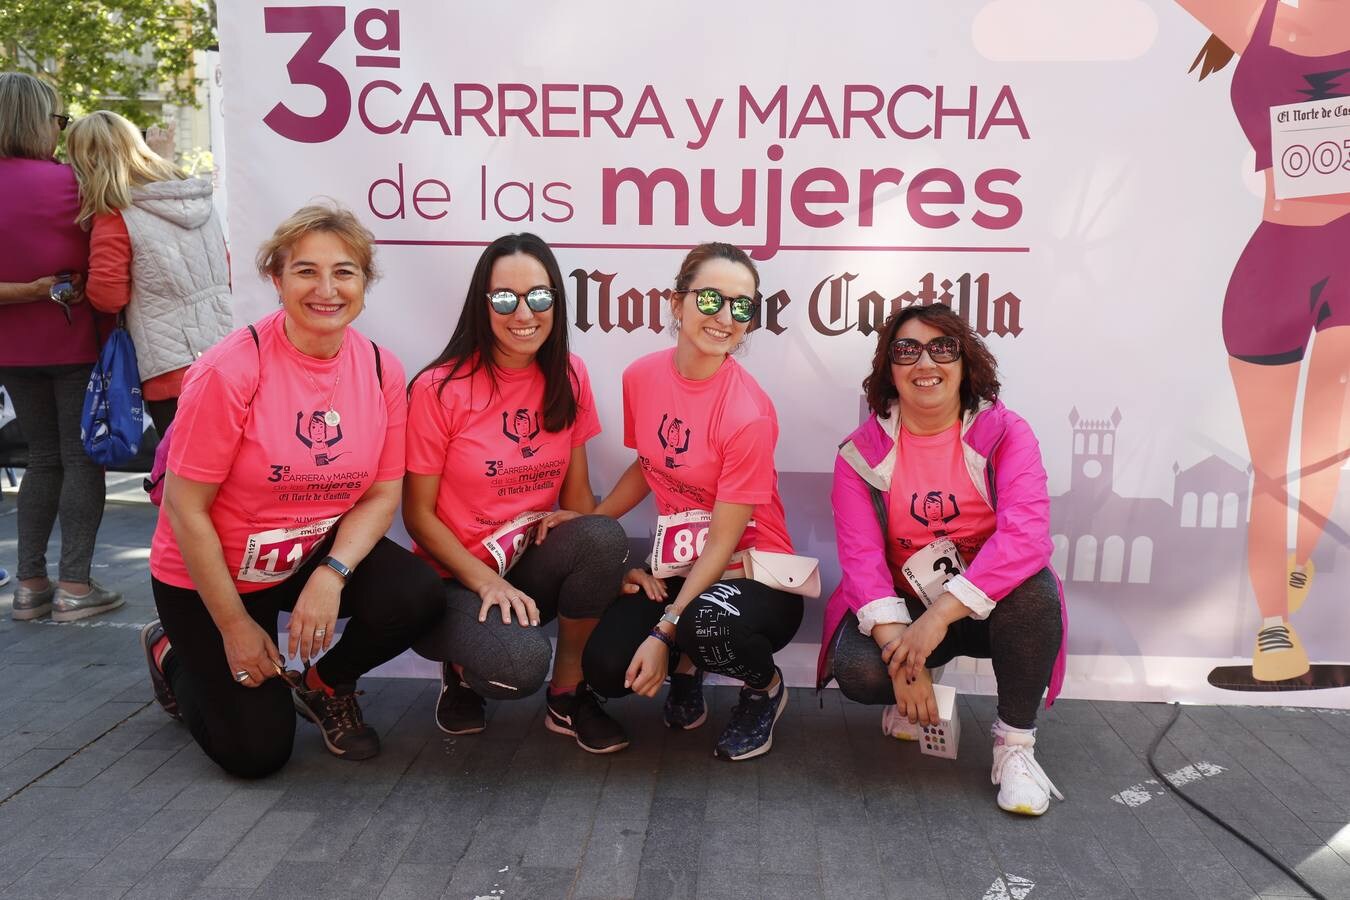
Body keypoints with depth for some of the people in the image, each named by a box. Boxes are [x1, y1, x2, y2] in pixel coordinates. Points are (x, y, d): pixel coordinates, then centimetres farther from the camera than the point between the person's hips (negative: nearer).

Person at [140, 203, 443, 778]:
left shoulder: (380, 369, -10)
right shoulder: (231, 370, -24)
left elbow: (384, 492, -6)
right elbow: (185, 508, -19)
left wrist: (332, 574, -24)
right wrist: (235, 628, -14)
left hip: (320, 556, 4)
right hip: (211, 574, -3)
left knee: (417, 597, -25)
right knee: (256, 752, -3)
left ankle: (325, 684, 8)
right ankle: (172, 652, 28)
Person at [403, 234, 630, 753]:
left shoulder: (568, 378, 0)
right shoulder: (440, 389, -13)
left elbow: (576, 492, 4)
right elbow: (418, 513, -9)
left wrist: (607, 565, -14)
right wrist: (486, 581, -21)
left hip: (531, 563, 4)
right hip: (456, 577, -4)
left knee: (604, 537, -29)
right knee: (519, 664, -34)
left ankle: (568, 696, -6)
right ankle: (462, 669, 7)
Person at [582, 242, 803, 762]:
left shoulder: (748, 414, -22)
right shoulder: (642, 377, -4)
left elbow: (723, 542, -19)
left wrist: (664, 632, -21)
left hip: (751, 574, -4)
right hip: (675, 569, 4)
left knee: (706, 622, -38)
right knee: (606, 667, -21)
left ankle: (766, 688, 0)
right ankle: (686, 667, 16)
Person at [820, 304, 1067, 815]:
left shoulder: (1005, 434, -10)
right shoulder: (862, 452, -6)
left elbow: (1026, 536, -26)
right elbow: (860, 556, -16)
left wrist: (940, 617, -35)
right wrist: (896, 642, -32)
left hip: (990, 606, 0)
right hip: (904, 608, 1)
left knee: (1035, 588, -33)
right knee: (856, 670, -29)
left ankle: (1015, 744, -12)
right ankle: (915, 699, 10)